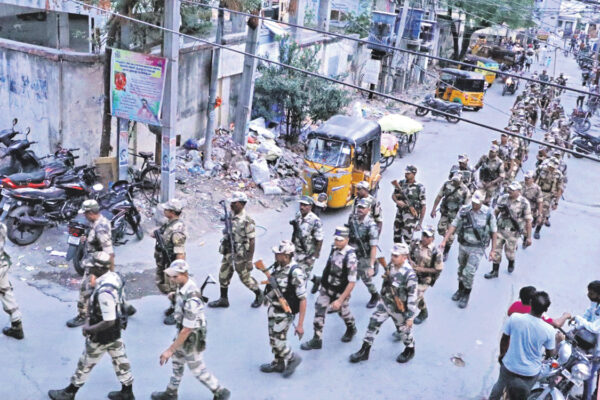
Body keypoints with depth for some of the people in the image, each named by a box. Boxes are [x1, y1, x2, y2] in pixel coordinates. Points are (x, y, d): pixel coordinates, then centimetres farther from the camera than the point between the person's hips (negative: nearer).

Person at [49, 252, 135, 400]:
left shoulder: (104, 292, -36)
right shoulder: (113, 276, -8)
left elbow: (108, 322, -31)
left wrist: (88, 329, -17)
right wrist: (90, 320, 8)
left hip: (102, 335, -8)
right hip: (116, 330, 8)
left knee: (86, 363, 13)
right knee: (120, 359, 21)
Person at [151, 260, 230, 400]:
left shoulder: (191, 300, -39)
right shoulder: (183, 285, -11)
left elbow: (186, 330, -32)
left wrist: (170, 350, -25)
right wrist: (175, 295, 3)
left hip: (191, 338, -9)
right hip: (183, 331, 9)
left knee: (197, 370, 13)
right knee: (177, 363, 26)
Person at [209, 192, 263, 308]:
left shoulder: (247, 221, -19)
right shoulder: (231, 217, 4)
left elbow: (251, 241, -18)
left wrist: (250, 260, -19)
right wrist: (225, 250, 18)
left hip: (240, 255, -7)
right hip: (228, 253, 7)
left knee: (245, 278, 7)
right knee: (223, 276, 13)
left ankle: (259, 295, 30)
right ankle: (223, 300, 28)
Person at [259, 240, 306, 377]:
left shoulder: (295, 272, -27)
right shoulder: (277, 265, -6)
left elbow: (303, 299, -25)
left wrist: (300, 325, -25)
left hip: (284, 312, -8)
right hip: (273, 308, 8)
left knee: (278, 341, 0)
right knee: (273, 338, 19)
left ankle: (293, 358, 25)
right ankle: (279, 364, 40)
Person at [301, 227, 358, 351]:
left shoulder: (350, 257, -29)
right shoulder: (334, 248, -9)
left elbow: (352, 282, -26)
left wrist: (340, 300, -26)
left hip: (341, 291, -5)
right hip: (326, 287, 5)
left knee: (343, 312, 17)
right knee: (319, 309, 3)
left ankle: (351, 329, 49)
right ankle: (316, 340, 15)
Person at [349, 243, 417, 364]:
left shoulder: (409, 274, -29)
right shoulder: (392, 265, -9)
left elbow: (412, 296, -23)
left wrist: (410, 316, -19)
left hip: (399, 308, -6)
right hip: (385, 303, 6)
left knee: (404, 329, 16)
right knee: (373, 323, 7)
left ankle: (410, 350, 44)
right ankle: (364, 351, 20)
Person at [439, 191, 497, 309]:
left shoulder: (488, 214, -12)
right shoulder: (464, 210, -7)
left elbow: (493, 232, -3)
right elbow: (454, 225, -2)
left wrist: (493, 250, -2)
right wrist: (444, 241, -8)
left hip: (477, 248, -3)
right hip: (463, 245, 3)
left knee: (469, 272, -7)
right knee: (461, 269, 19)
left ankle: (466, 295, 15)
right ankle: (460, 290, 42)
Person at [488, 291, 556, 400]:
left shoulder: (514, 318, -23)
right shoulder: (549, 330, -24)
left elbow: (504, 339, -6)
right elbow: (550, 354, -7)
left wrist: (502, 354, 14)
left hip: (509, 366, 1)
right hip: (530, 372, -1)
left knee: (500, 384, 32)